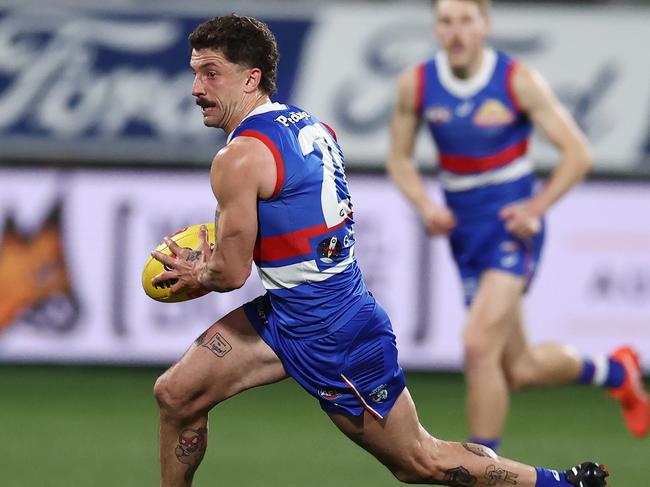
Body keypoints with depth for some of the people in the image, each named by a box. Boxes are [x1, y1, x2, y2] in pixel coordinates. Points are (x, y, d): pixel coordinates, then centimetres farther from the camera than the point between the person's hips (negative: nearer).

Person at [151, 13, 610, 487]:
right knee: (176, 394, 7)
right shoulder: (311, 124, 6)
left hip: (329, 336, -10)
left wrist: (198, 274, 6)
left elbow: (232, 274, -18)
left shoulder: (239, 158, -21)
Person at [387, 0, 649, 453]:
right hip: (464, 228, 5)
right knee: (521, 369, 8)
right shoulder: (416, 84, -3)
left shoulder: (519, 81, -12)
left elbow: (577, 153, -6)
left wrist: (536, 207, -18)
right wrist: (426, 206, -9)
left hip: (513, 225, -5)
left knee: (480, 344, -23)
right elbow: (400, 158, 9)